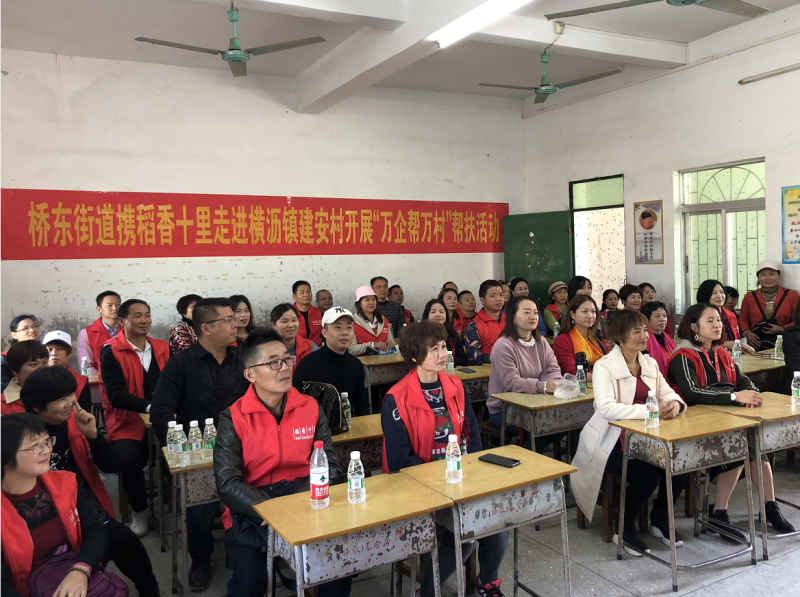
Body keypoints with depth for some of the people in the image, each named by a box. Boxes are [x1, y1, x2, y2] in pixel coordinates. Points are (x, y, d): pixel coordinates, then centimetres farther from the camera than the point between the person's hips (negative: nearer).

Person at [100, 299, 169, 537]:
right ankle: (139, 512, -1)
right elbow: (116, 394, -14)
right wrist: (150, 407, -27)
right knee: (129, 459, -30)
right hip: (128, 424, -3)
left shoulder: (162, 348, 11)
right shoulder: (111, 352, -4)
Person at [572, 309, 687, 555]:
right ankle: (624, 528, 2)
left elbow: (668, 393, 9)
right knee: (647, 473, -27)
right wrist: (649, 410, -32)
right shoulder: (604, 366, -13)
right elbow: (606, 408, -26)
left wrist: (674, 404, -16)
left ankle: (660, 519, 12)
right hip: (611, 442, -6)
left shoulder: (650, 364, 10)